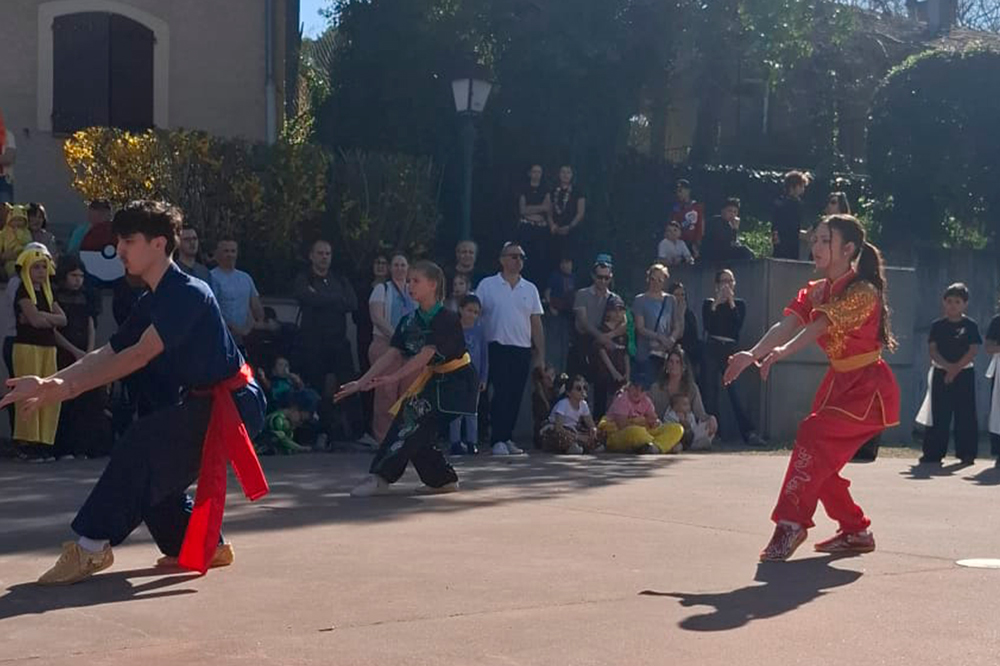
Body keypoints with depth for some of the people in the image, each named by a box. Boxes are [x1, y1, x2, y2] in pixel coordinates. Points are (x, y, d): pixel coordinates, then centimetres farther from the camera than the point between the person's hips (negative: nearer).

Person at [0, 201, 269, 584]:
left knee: (145, 444, -22)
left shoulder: (189, 293, -19)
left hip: (231, 405, -10)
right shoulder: (153, 303, 13)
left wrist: (67, 388, -28)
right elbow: (106, 354, 6)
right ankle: (203, 547, 22)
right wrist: (48, 383, -10)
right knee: (150, 472, 10)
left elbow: (141, 355, -26)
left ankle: (92, 545, -20)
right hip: (205, 405, 10)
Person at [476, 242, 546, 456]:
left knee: (516, 397, 5)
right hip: (498, 349, -4)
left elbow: (536, 324, 14)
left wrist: (540, 355, 10)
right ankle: (498, 440, -9)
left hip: (523, 350, 4)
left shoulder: (530, 289, 13)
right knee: (501, 394, -10)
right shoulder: (487, 285, 2)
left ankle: (508, 438, 15)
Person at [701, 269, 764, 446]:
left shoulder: (739, 304, 11)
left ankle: (749, 433, -14)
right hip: (712, 350, 1)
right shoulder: (709, 304, 10)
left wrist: (730, 301, -7)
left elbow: (738, 325, -7)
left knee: (734, 392, -10)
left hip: (730, 350, -1)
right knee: (710, 392, -3)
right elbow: (707, 325, -6)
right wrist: (717, 302, -6)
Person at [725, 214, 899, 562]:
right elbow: (786, 325, -9)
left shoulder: (863, 292, -18)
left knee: (813, 434, -26)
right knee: (818, 461, 8)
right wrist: (752, 355, -27)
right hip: (838, 383, 9)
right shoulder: (815, 291, 6)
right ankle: (856, 531, 25)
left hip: (869, 388, -9)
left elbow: (819, 327, -32)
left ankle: (791, 523, -27)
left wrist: (781, 353, -45)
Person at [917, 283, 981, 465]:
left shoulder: (970, 325, 1)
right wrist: (948, 367, -16)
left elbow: (973, 351, -6)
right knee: (939, 414, 1)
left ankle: (967, 453, 3)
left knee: (965, 414, -1)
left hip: (964, 374, -1)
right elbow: (933, 350, -1)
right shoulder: (937, 326, 5)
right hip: (941, 373, 1)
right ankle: (933, 453, 5)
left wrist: (956, 369, -14)